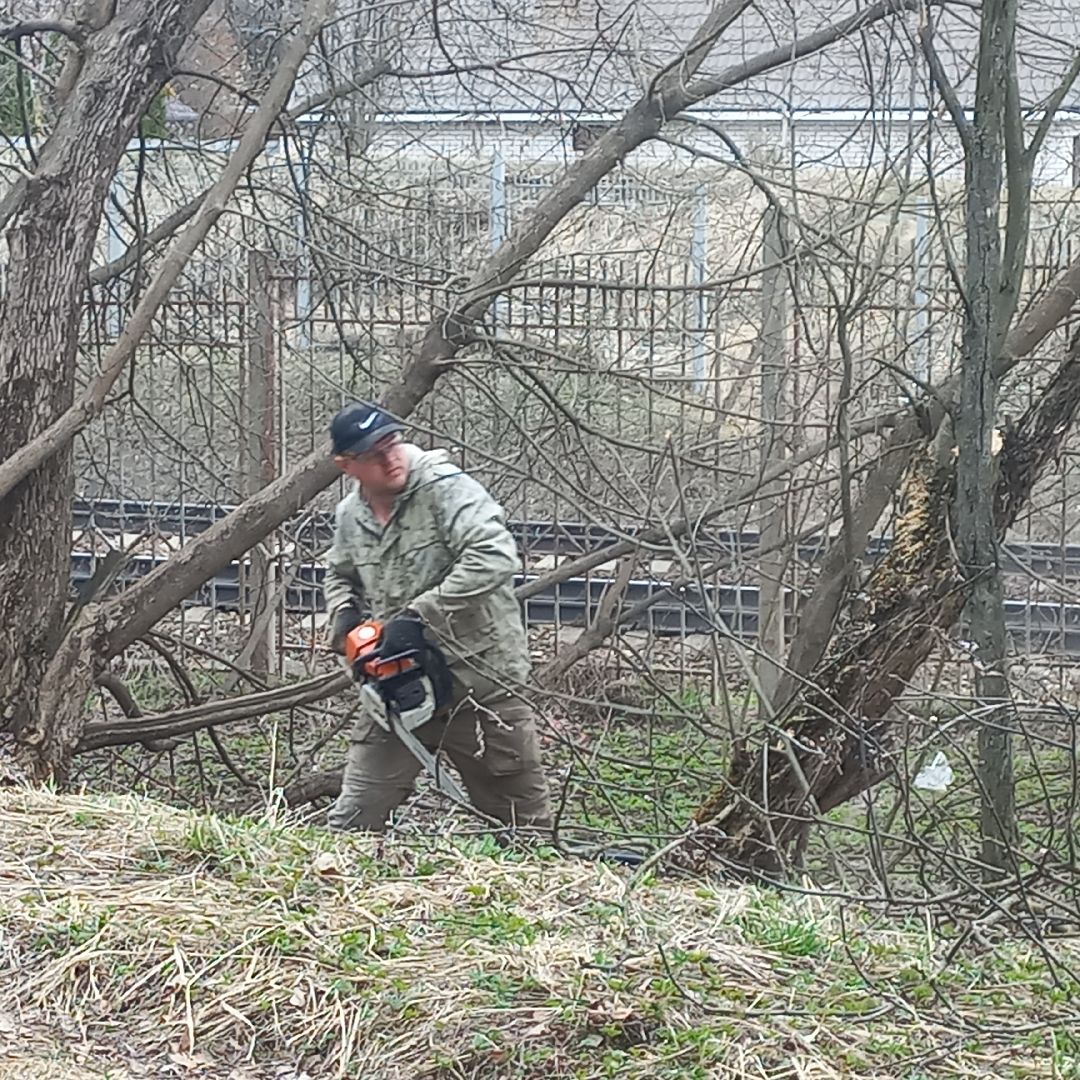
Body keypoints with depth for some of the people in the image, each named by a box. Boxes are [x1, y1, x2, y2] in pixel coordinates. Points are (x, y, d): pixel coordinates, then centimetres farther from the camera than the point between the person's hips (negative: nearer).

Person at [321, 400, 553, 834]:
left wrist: (420, 612, -29)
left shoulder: (446, 487, -15)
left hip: (479, 679, -5)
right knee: (353, 820, 1)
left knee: (526, 821, 7)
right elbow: (340, 576, 27)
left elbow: (495, 557, -29)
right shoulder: (350, 516, 6)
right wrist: (344, 613, 3)